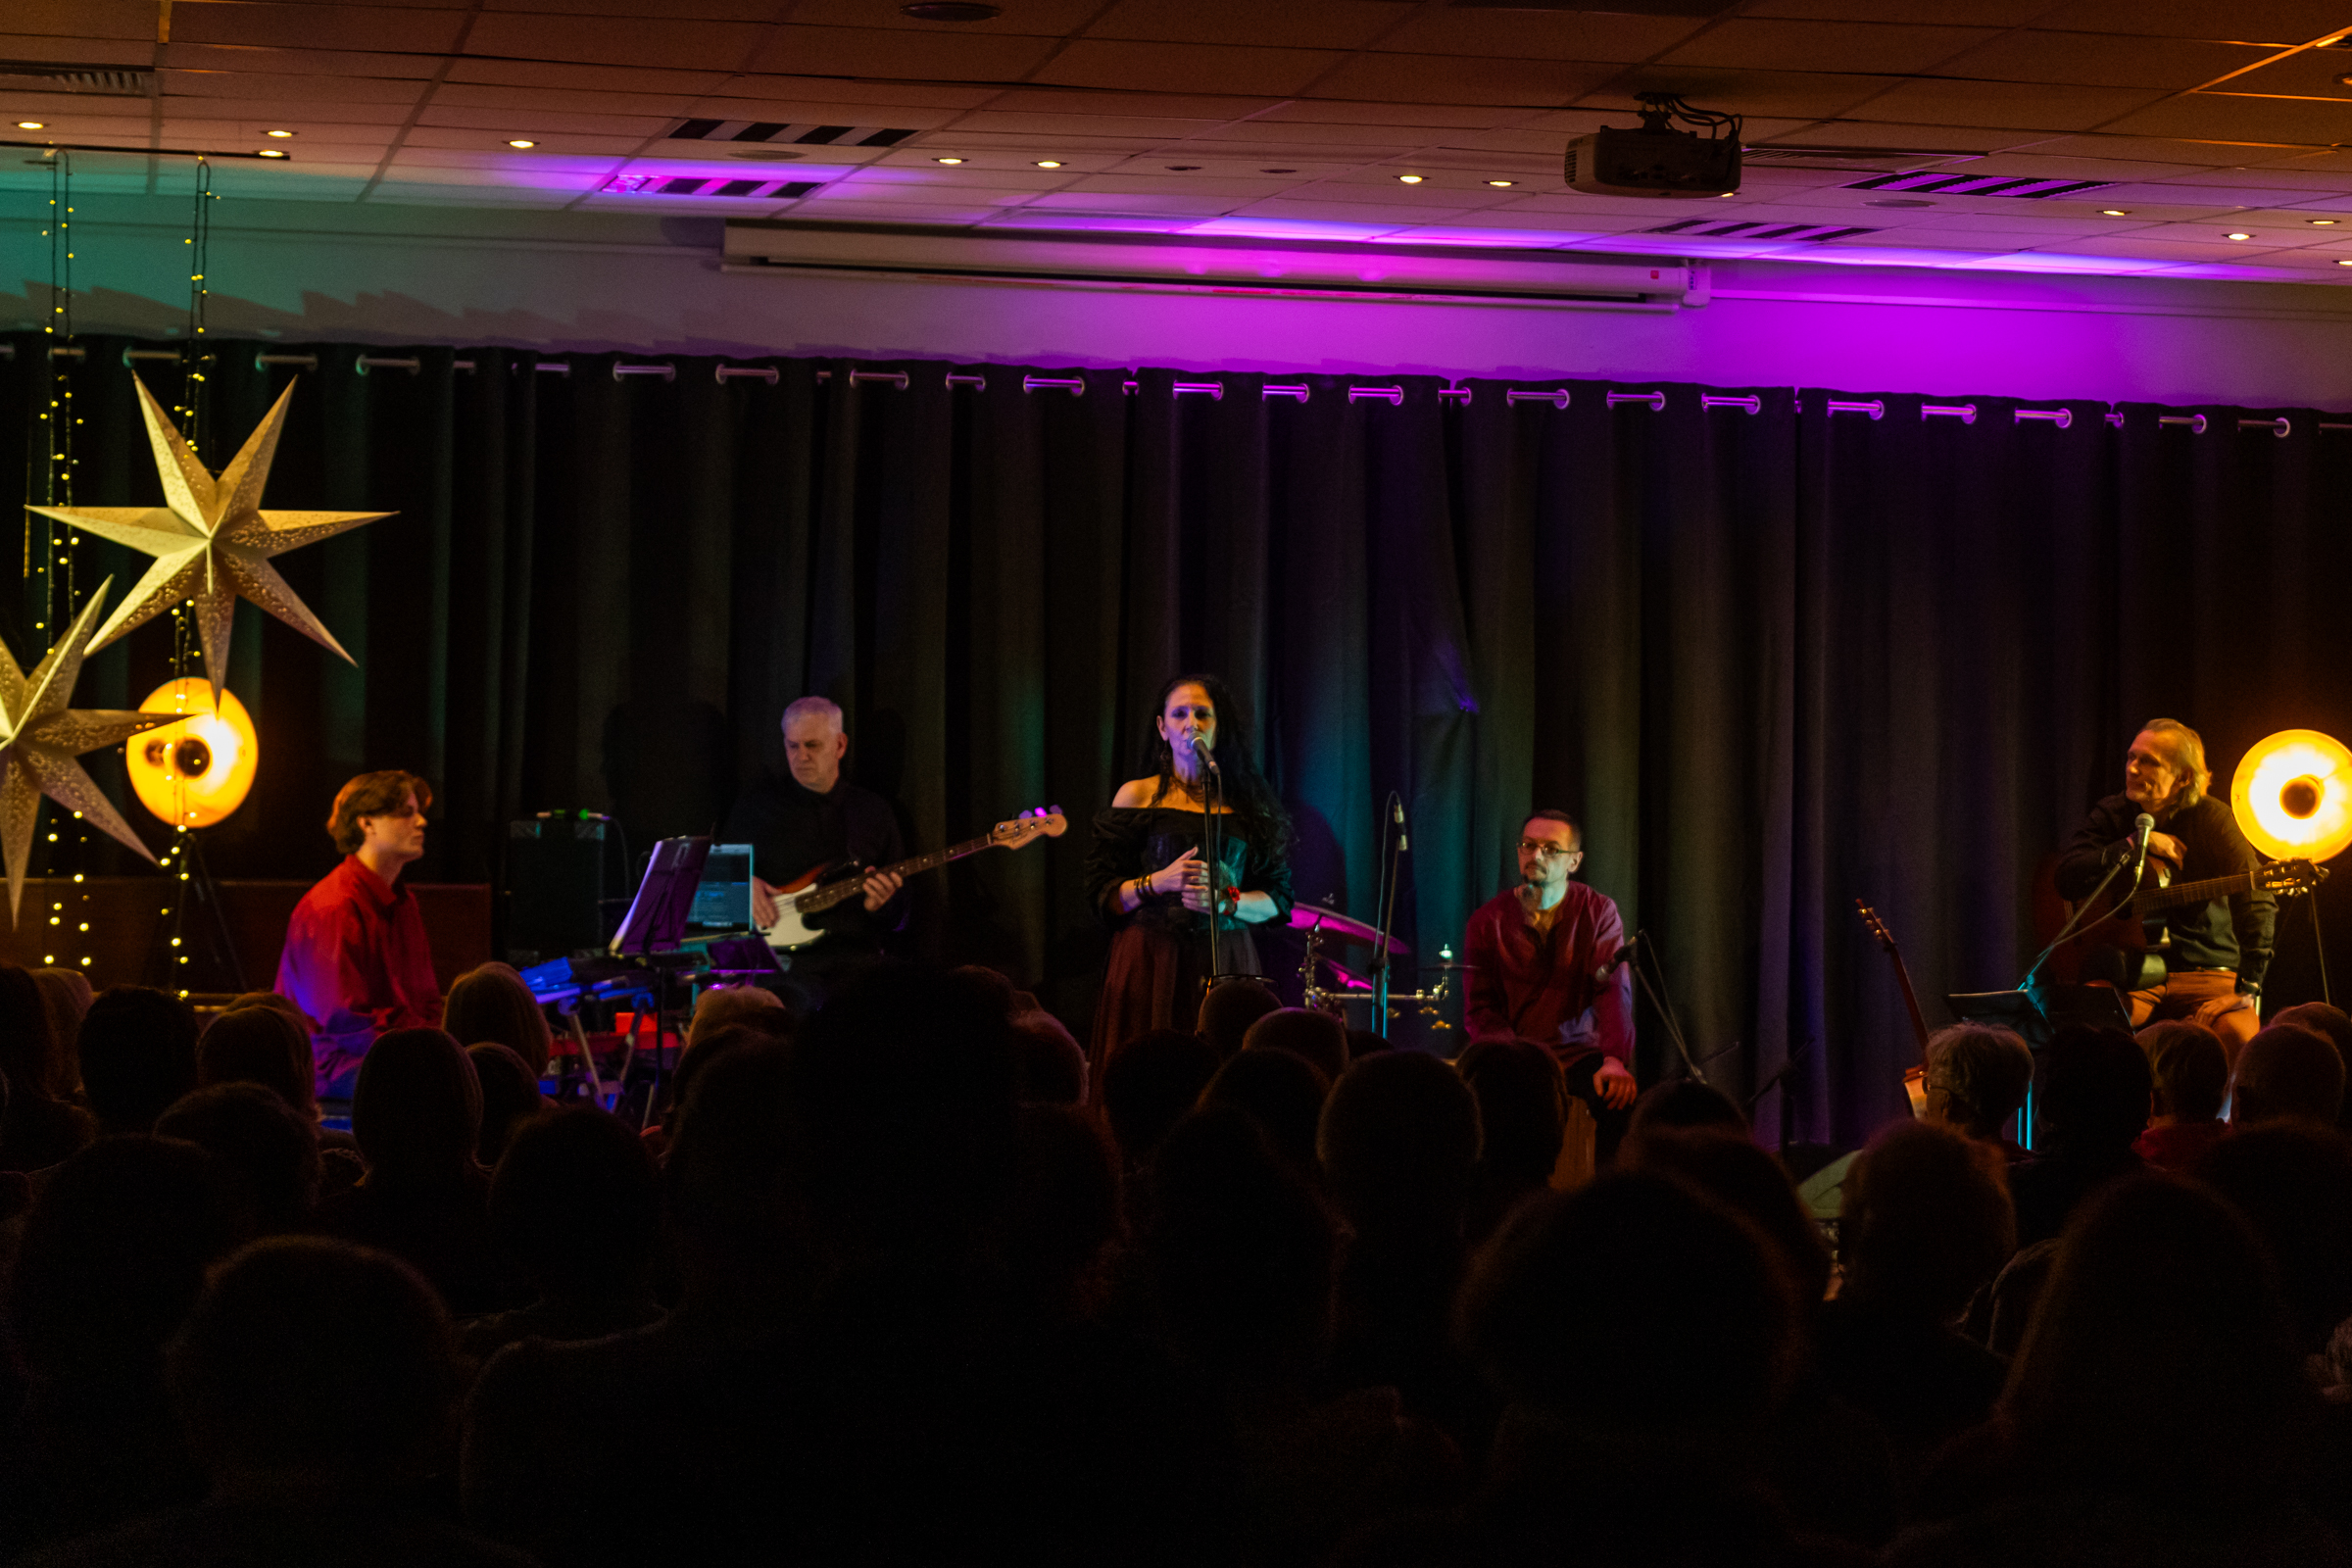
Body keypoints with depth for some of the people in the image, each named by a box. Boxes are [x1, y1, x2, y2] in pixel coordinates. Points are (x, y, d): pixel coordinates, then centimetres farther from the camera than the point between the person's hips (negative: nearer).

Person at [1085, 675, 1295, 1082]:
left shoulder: (1246, 802, 12)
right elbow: (1102, 894, 2)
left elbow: (1277, 900, 9)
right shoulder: (1138, 796, 7)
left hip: (1225, 961, 1)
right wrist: (1161, 882, -14)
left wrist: (1226, 902, -9)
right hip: (1150, 961, -1)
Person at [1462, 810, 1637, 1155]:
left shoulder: (1599, 912, 1)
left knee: (1621, 1095, -30)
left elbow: (1615, 990, -11)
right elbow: (1479, 1009, 2)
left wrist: (1615, 1060, -28)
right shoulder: (1489, 920, 4)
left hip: (1579, 1052, 0)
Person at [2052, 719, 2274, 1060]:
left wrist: (2248, 987, -25)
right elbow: (2067, 879, -6)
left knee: (2238, 1034, -32)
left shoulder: (2211, 819, -4)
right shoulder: (2111, 815, 7)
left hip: (2206, 972, -2)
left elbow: (2257, 904, -15)